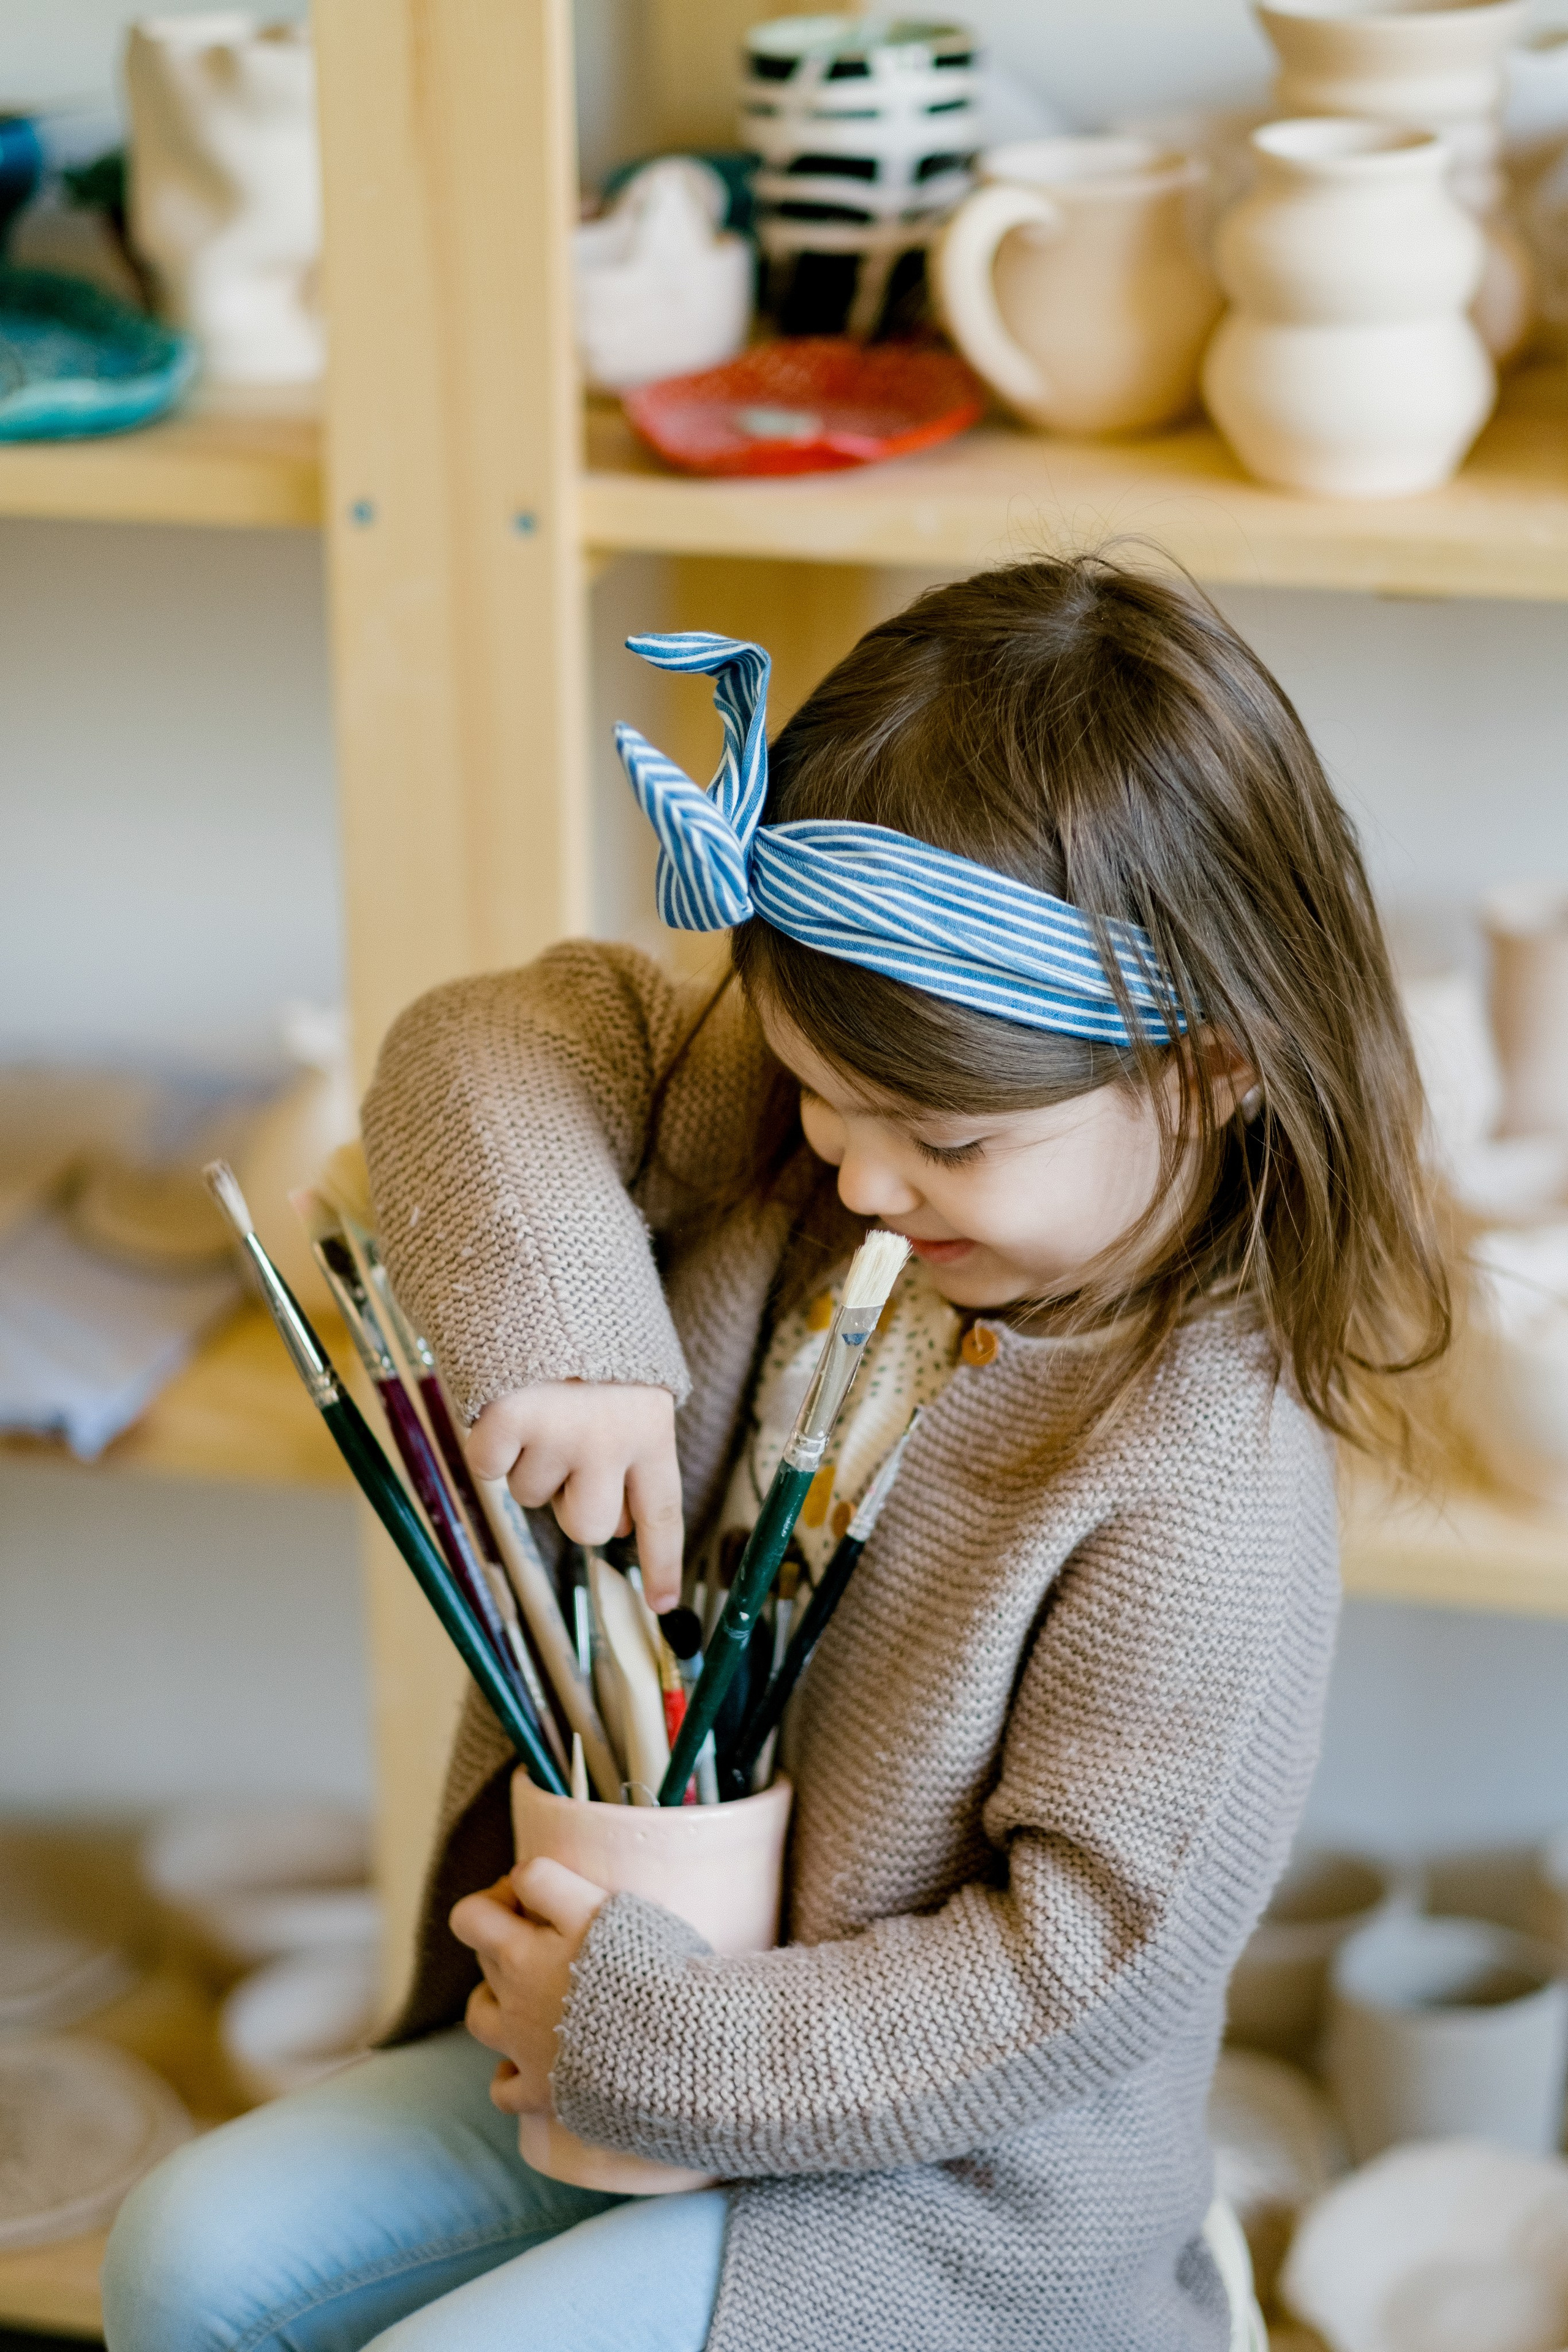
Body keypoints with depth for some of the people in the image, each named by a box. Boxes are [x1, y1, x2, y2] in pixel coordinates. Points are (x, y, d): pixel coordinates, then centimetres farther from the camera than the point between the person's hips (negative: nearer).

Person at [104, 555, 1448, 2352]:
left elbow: (1091, 1966, -24)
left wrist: (656, 2037, -22)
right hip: (621, 2014, 7)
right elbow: (496, 1053, -6)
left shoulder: (1205, 1483, -27)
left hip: (949, 2176, -7)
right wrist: (557, 1319, -23)